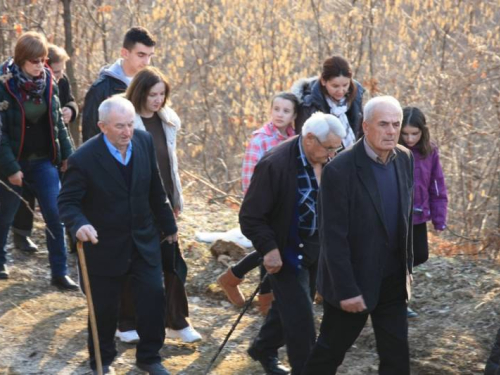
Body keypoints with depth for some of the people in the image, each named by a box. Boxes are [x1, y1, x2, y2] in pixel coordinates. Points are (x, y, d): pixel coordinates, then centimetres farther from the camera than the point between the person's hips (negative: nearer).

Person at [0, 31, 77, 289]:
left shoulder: (47, 81, -1)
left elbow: (57, 122, 10)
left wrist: (66, 153, 7)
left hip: (43, 161, 4)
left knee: (55, 215, -4)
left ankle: (59, 273, 2)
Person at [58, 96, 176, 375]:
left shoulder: (145, 141, -7)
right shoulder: (84, 159, -22)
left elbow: (155, 189, 6)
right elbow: (67, 202, -16)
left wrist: (168, 224, 15)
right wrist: (79, 224, -37)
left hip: (144, 239, 4)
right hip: (106, 245, -3)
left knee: (154, 296, 0)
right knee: (105, 306, 9)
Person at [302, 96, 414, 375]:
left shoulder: (405, 159, -1)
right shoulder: (340, 170, -22)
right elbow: (333, 237, -21)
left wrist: (407, 265, 14)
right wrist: (347, 290, -21)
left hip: (392, 280, 6)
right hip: (354, 279, -6)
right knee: (330, 351, 11)